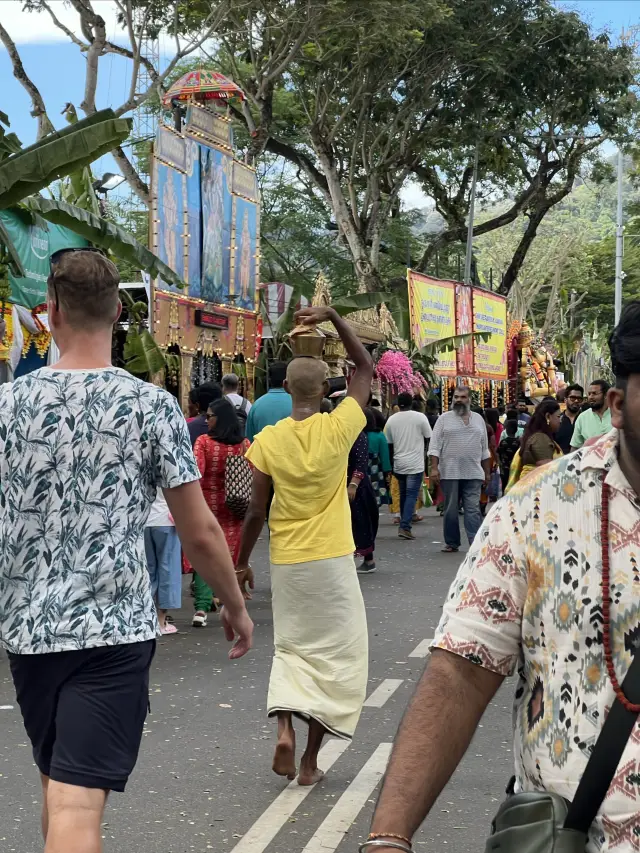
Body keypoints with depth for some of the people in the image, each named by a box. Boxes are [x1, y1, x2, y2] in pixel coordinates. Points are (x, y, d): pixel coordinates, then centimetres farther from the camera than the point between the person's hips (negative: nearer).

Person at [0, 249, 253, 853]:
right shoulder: (153, 407, -7)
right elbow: (200, 533, -4)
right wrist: (236, 606, 12)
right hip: (112, 629, -3)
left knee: (56, 786, 21)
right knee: (78, 802, -5)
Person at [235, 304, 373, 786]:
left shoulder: (267, 441, -6)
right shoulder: (338, 428, -10)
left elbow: (256, 512, -3)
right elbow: (367, 369, 3)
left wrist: (242, 563, 9)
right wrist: (333, 318, 0)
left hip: (286, 563, 2)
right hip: (332, 561, -2)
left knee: (292, 647, 19)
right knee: (334, 655, 9)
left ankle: (285, 729, -2)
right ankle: (311, 760, 7)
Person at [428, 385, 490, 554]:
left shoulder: (479, 419, 12)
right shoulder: (444, 418, 3)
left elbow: (484, 449, 15)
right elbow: (435, 445, -2)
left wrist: (487, 472, 13)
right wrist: (434, 468, -11)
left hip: (473, 473, 1)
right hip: (449, 472, -1)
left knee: (473, 509, -4)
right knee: (450, 510, 5)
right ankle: (451, 543, 14)